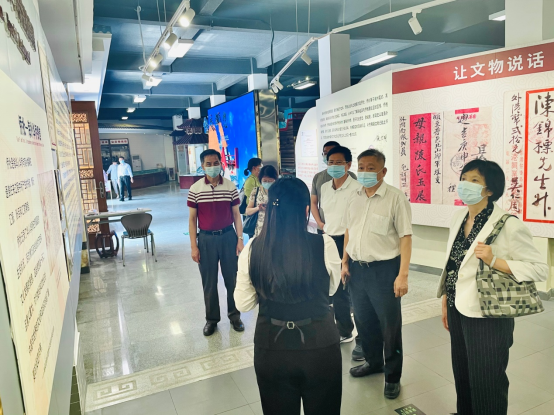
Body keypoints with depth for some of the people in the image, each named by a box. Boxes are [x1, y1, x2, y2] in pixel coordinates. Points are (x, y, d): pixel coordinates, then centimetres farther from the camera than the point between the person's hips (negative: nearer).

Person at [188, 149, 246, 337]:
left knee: (232, 279, 10)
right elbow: (192, 219, 0)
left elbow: (236, 215, 3)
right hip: (206, 239, 0)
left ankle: (234, 315, 27)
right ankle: (212, 319, 26)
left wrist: (240, 240, -2)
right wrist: (193, 246, -3)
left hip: (228, 236, 1)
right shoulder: (195, 189, -4)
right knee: (209, 282, 10)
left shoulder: (230, 187, -2)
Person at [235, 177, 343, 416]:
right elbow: (331, 289, 2)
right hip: (319, 345, -1)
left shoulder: (253, 249, -13)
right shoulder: (324, 245, -17)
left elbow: (244, 304, -2)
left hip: (271, 347, 1)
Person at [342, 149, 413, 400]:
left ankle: (392, 376, 28)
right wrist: (345, 263, 11)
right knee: (363, 320, 20)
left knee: (389, 324, 9)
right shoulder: (354, 198, 6)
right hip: (357, 268, 6)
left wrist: (402, 275, -17)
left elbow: (405, 237, -14)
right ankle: (373, 362, 43)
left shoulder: (396, 198, -13)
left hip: (383, 269, -6)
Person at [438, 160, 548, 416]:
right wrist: (445, 301, 13)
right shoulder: (459, 218, 5)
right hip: (458, 311, 6)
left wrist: (494, 261, -25)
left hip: (487, 317, -6)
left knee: (486, 385, 9)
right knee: (462, 378, 20)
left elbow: (540, 269, -13)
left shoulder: (508, 224, -16)